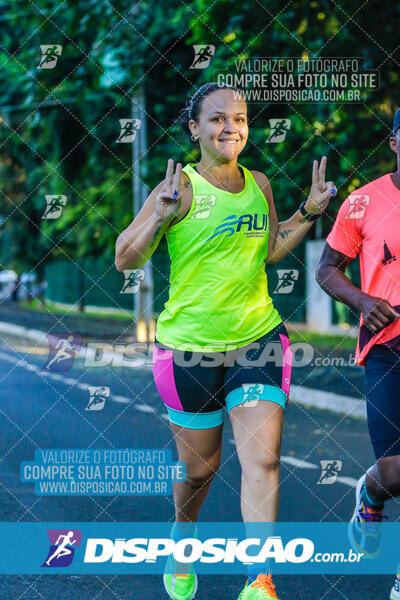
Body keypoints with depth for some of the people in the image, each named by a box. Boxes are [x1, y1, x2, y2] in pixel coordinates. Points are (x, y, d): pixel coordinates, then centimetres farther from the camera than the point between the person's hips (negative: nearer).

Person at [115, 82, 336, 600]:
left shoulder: (258, 183, 5)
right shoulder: (181, 187, -11)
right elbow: (124, 259, -12)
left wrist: (310, 211, 8)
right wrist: (161, 216, -27)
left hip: (259, 339, 3)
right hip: (190, 346, -3)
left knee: (262, 460, -10)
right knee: (199, 466, 11)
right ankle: (181, 541, 41)